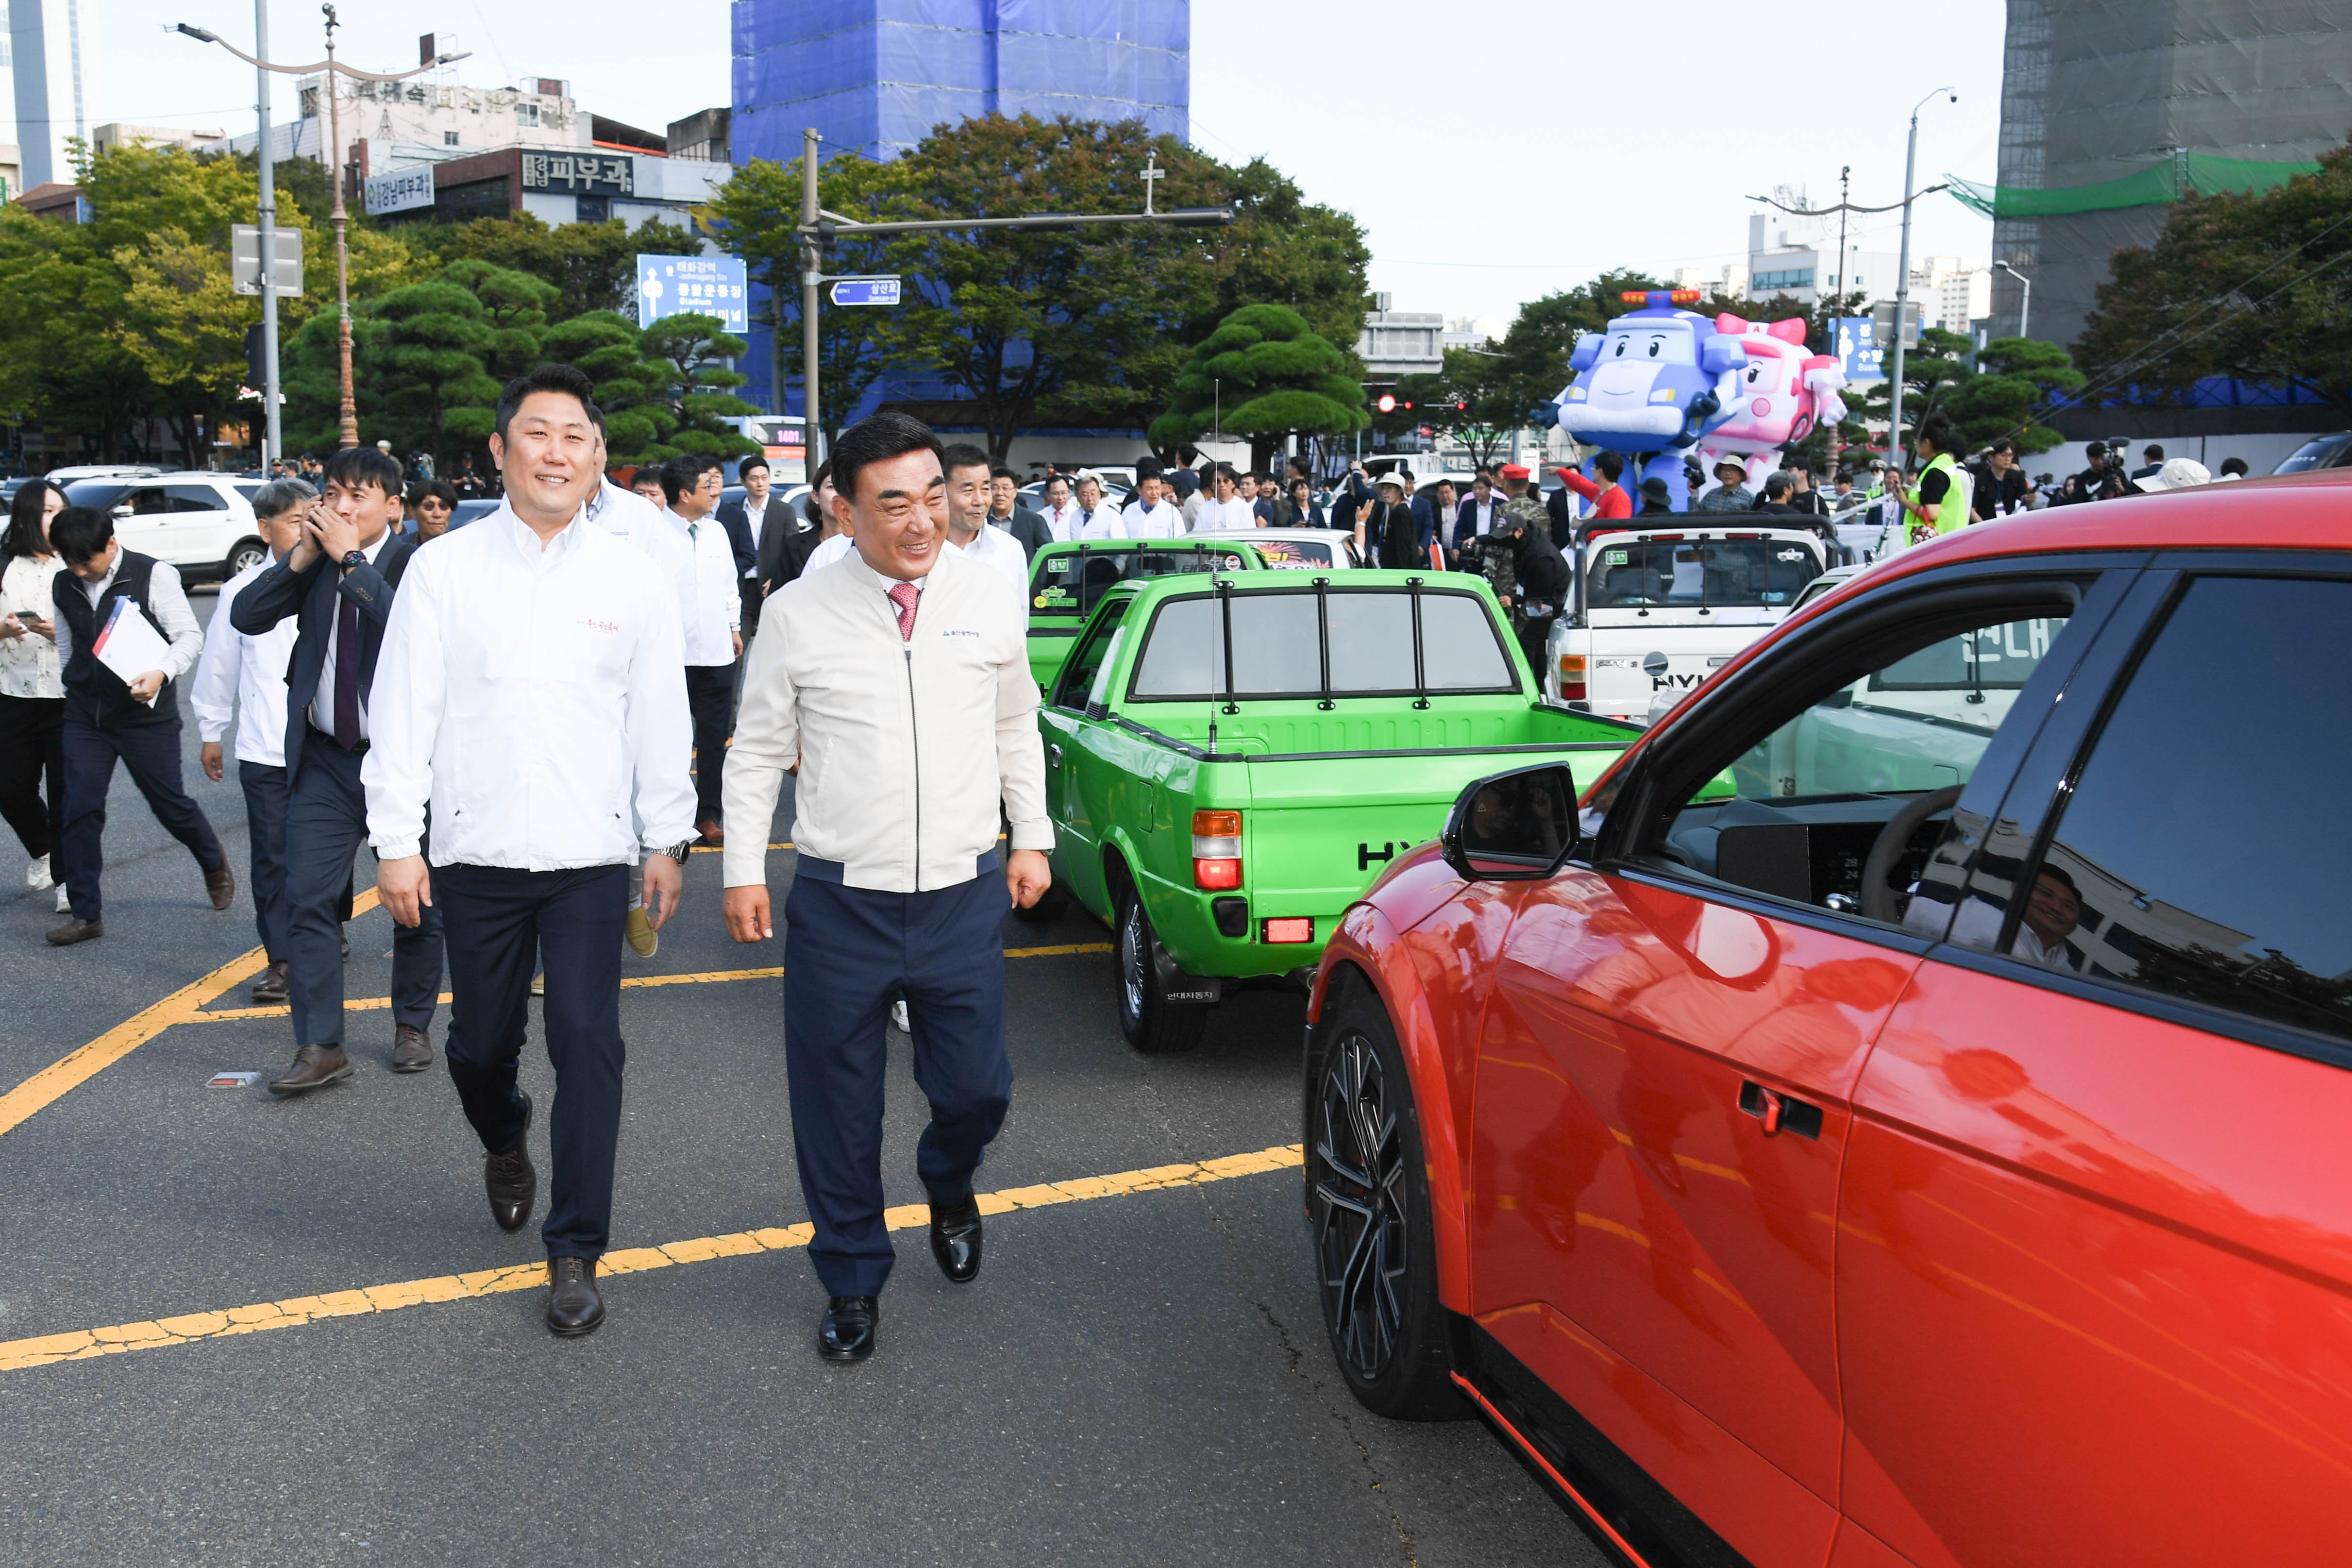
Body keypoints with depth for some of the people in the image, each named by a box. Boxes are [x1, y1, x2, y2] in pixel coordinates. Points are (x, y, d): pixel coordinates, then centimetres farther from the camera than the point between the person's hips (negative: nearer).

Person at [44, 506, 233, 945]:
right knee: (79, 809, -2)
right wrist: (72, 688, 19)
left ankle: (214, 864, 35)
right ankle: (86, 914, 6)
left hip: (146, 714, -4)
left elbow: (190, 636, -13)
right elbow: (65, 646, 20)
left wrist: (161, 673, -29)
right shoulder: (63, 586, 6)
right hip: (85, 716, 4)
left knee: (170, 804, 5)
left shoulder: (153, 576, -10)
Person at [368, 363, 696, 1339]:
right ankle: (505, 1144, 47)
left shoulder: (633, 582, 1)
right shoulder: (444, 570, 0)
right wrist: (396, 840, -3)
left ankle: (576, 1251, 9)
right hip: (474, 854, 1)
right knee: (480, 1043, 13)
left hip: (590, 855, -1)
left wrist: (667, 839, 5)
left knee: (588, 1046, -4)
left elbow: (661, 719, 5)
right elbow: (404, 712, 1)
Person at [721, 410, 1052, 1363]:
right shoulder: (802, 615, -3)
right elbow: (757, 750, 5)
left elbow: (1018, 730, 16)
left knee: (977, 1089, 7)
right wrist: (743, 871, 3)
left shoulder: (987, 604, 3)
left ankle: (948, 1183, 44)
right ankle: (852, 1282, 29)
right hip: (839, 901, -1)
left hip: (965, 894, 2)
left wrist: (1032, 839, 13)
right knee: (837, 1111, 8)